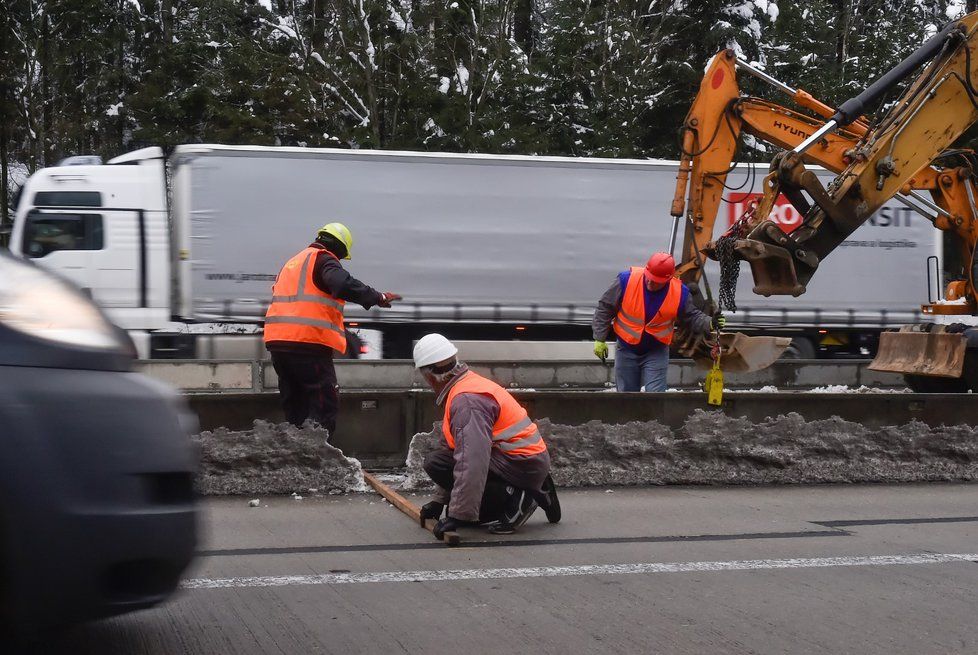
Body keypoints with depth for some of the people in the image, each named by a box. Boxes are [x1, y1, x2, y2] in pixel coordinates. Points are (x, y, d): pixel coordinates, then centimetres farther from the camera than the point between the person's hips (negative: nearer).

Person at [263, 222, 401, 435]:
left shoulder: (293, 262, 26)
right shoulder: (323, 260, -2)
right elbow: (343, 284, -21)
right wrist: (378, 297, -19)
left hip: (277, 341, 8)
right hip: (309, 341, -8)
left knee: (295, 407, 15)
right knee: (325, 405, -7)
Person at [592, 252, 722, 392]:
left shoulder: (679, 292, -14)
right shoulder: (626, 280, -18)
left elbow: (692, 317, 2)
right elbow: (605, 308, -7)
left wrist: (709, 323, -18)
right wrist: (600, 339, -7)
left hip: (657, 353, -1)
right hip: (627, 350, 1)